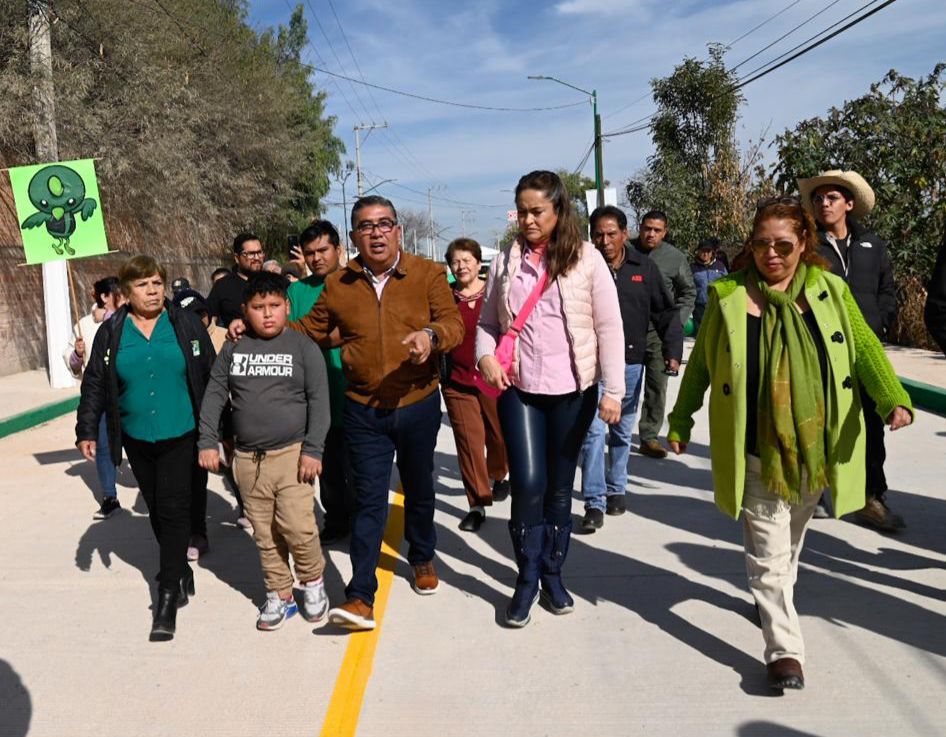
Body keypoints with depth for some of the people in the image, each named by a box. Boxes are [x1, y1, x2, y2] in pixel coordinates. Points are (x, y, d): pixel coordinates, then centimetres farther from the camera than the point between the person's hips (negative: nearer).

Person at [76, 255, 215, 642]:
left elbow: (211, 377, 1)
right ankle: (181, 573, 32)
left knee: (174, 510, -6)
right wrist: (87, 430, 3)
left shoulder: (186, 324, -2)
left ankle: (168, 596, 0)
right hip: (137, 439, 3)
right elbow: (94, 384, 8)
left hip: (180, 436, -3)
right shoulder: (111, 332, 3)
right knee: (157, 512, 13)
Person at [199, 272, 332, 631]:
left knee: (297, 527, -10)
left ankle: (313, 582, 16)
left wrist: (313, 449, -11)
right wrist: (208, 442, 0)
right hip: (248, 459, 4)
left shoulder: (303, 346, -3)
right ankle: (279, 595, 25)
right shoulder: (233, 350, 7)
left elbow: (319, 400, -5)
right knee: (265, 534, 10)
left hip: (292, 454, -3)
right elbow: (214, 396, 9)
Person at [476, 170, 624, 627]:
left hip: (573, 391, 0)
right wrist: (485, 355, -10)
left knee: (560, 486, 10)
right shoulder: (505, 261, 5)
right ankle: (527, 578, 12)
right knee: (527, 483, -8)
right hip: (519, 389, 1)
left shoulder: (586, 259, -2)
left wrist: (612, 390, -8)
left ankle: (553, 574, 28)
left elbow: (609, 327, -3)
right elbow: (488, 322, 11)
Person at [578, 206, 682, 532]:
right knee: (594, 432, -7)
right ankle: (594, 503, 1)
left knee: (622, 432, 16)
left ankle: (616, 489, 33)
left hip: (631, 363, 3)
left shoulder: (644, 268, 0)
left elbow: (665, 312, 4)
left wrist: (672, 350, -6)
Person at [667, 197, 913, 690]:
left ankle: (777, 598, 47)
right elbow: (700, 363, 4)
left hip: (815, 449, 3)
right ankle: (784, 648, 9)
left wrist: (893, 398, -20)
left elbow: (864, 347, -3)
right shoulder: (728, 295, -3)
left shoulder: (830, 291, 2)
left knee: (791, 543, 22)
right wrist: (681, 420, 6)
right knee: (768, 553, 0)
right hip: (757, 453, -3)